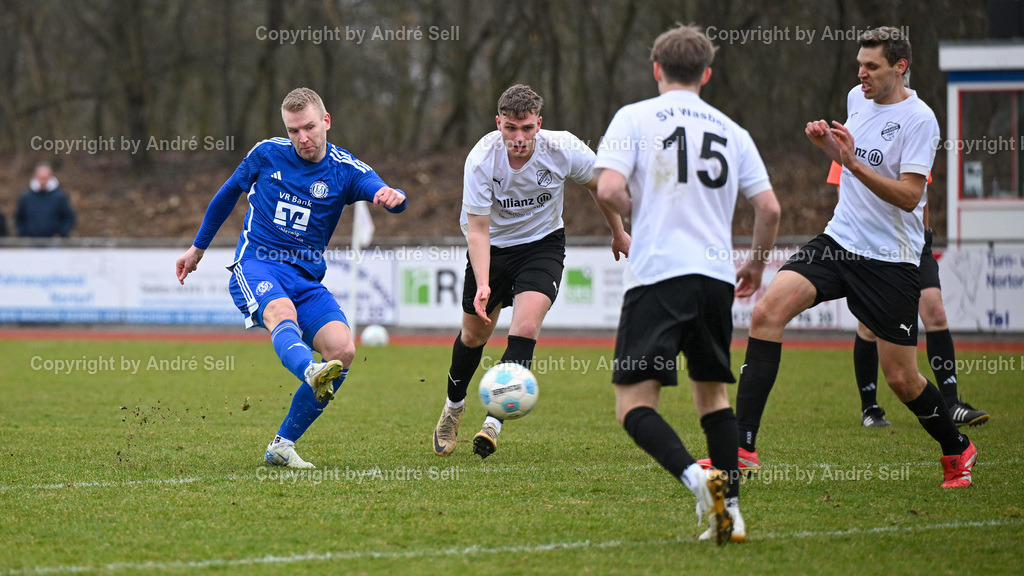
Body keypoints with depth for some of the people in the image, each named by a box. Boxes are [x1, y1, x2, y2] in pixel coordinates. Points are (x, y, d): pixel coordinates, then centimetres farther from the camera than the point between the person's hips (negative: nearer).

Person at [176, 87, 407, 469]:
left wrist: (392, 197, -42)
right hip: (257, 265, -2)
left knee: (343, 349, -20)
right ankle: (311, 372, -72)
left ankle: (282, 446, -10)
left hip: (306, 277, 2)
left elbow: (385, 195, -15)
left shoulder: (346, 170, 3)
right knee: (282, 313, -37)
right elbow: (229, 194, 21)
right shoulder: (267, 154, 5)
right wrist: (198, 248, 30)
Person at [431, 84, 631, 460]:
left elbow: (598, 184, -1)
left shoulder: (564, 150, -24)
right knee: (474, 334, 10)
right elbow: (478, 229, -24)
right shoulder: (481, 160, -27)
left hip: (542, 243, 0)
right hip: (493, 246, 0)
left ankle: (494, 422, -20)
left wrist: (618, 233, 11)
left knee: (525, 327, -22)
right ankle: (453, 406, 38)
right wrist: (482, 285, -36)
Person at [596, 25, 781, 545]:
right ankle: (729, 510, 11)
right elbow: (769, 208, 9)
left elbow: (609, 190, -11)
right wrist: (756, 263, 26)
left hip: (658, 274, -4)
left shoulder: (634, 117, 2)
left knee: (633, 404, -6)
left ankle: (696, 477, -29)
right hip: (716, 277, 4)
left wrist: (638, 214, 11)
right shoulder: (730, 131, 12)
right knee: (712, 392, 19)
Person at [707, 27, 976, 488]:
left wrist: (853, 162, -28)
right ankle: (742, 447, -19)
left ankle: (957, 450, 29)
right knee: (767, 312, -18)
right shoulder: (857, 99, 9)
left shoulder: (919, 119, -12)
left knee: (901, 380, -1)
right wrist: (827, 143, 6)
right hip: (839, 241, 6)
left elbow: (909, 195, -19)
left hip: (891, 260, -6)